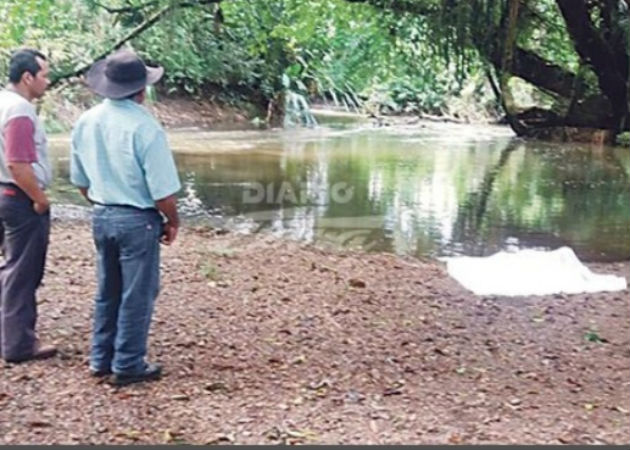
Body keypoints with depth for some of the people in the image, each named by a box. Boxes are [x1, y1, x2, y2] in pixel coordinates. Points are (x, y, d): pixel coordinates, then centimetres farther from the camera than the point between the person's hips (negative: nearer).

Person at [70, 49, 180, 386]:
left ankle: (101, 359, 30)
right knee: (137, 295, 7)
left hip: (101, 217, 7)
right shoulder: (145, 127, -20)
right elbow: (163, 192, -19)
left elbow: (80, 181, 10)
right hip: (137, 220, -6)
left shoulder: (86, 122, 0)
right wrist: (173, 222, -2)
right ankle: (128, 366, 16)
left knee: (107, 292, 20)